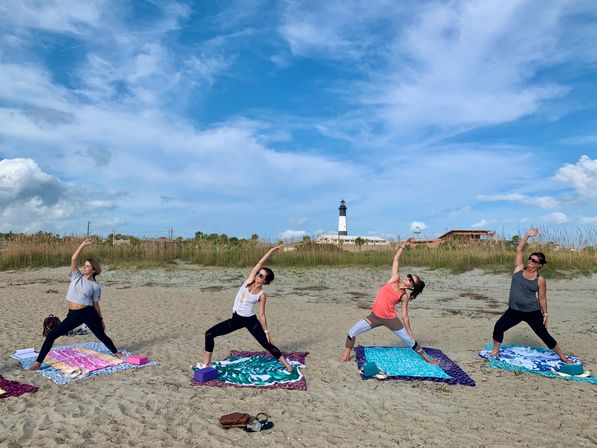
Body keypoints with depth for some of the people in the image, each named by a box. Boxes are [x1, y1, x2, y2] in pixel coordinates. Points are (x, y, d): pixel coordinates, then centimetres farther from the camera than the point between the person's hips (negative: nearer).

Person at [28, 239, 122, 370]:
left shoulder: (95, 285, -2)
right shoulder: (76, 276, 5)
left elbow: (95, 304, 6)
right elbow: (74, 259, -7)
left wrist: (100, 319, 8)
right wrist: (83, 245, -15)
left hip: (88, 313, -3)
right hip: (73, 315, 3)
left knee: (102, 336, 9)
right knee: (51, 335, -4)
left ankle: (116, 353, 33)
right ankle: (38, 362, 4)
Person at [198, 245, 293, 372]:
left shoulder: (262, 295, -11)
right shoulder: (249, 280, -5)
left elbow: (262, 315, -4)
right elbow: (260, 263, -11)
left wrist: (266, 331, -5)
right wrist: (271, 250, -17)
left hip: (250, 320, -4)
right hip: (236, 319, 4)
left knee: (267, 344, 0)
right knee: (209, 334, -4)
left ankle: (286, 364, 17)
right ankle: (206, 363, 10)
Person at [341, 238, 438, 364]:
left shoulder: (404, 297, -8)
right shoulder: (394, 279, -3)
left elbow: (405, 316, -1)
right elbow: (396, 260, -2)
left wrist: (410, 334, -1)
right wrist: (403, 245, -8)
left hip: (390, 319, -2)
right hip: (375, 316, 2)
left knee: (410, 341, 8)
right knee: (352, 332, -10)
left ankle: (428, 359, 29)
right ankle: (345, 357, 7)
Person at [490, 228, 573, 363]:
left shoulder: (540, 279, -9)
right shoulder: (519, 268, -2)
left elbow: (542, 299, -1)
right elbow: (519, 250, -9)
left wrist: (545, 314, -1)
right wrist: (527, 235, -14)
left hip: (532, 313, -2)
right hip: (514, 310, 3)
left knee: (544, 335, 7)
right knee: (498, 327, -7)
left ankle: (563, 357, 27)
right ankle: (495, 352, 11)